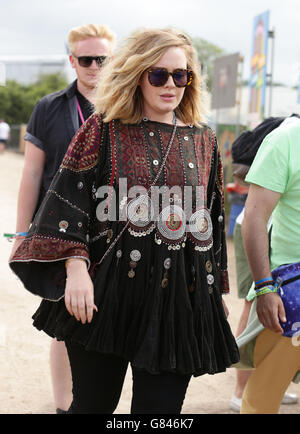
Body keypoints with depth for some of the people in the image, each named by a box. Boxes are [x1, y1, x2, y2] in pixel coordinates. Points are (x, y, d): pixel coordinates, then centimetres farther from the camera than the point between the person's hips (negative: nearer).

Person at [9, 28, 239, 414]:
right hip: (106, 293, -2)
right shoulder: (105, 130, 0)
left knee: (161, 405, 2)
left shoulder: (202, 140, 10)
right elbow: (69, 199, -5)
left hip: (179, 298, 2)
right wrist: (76, 266, -18)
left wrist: (217, 290, 16)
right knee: (94, 402, 8)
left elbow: (213, 219, 15)